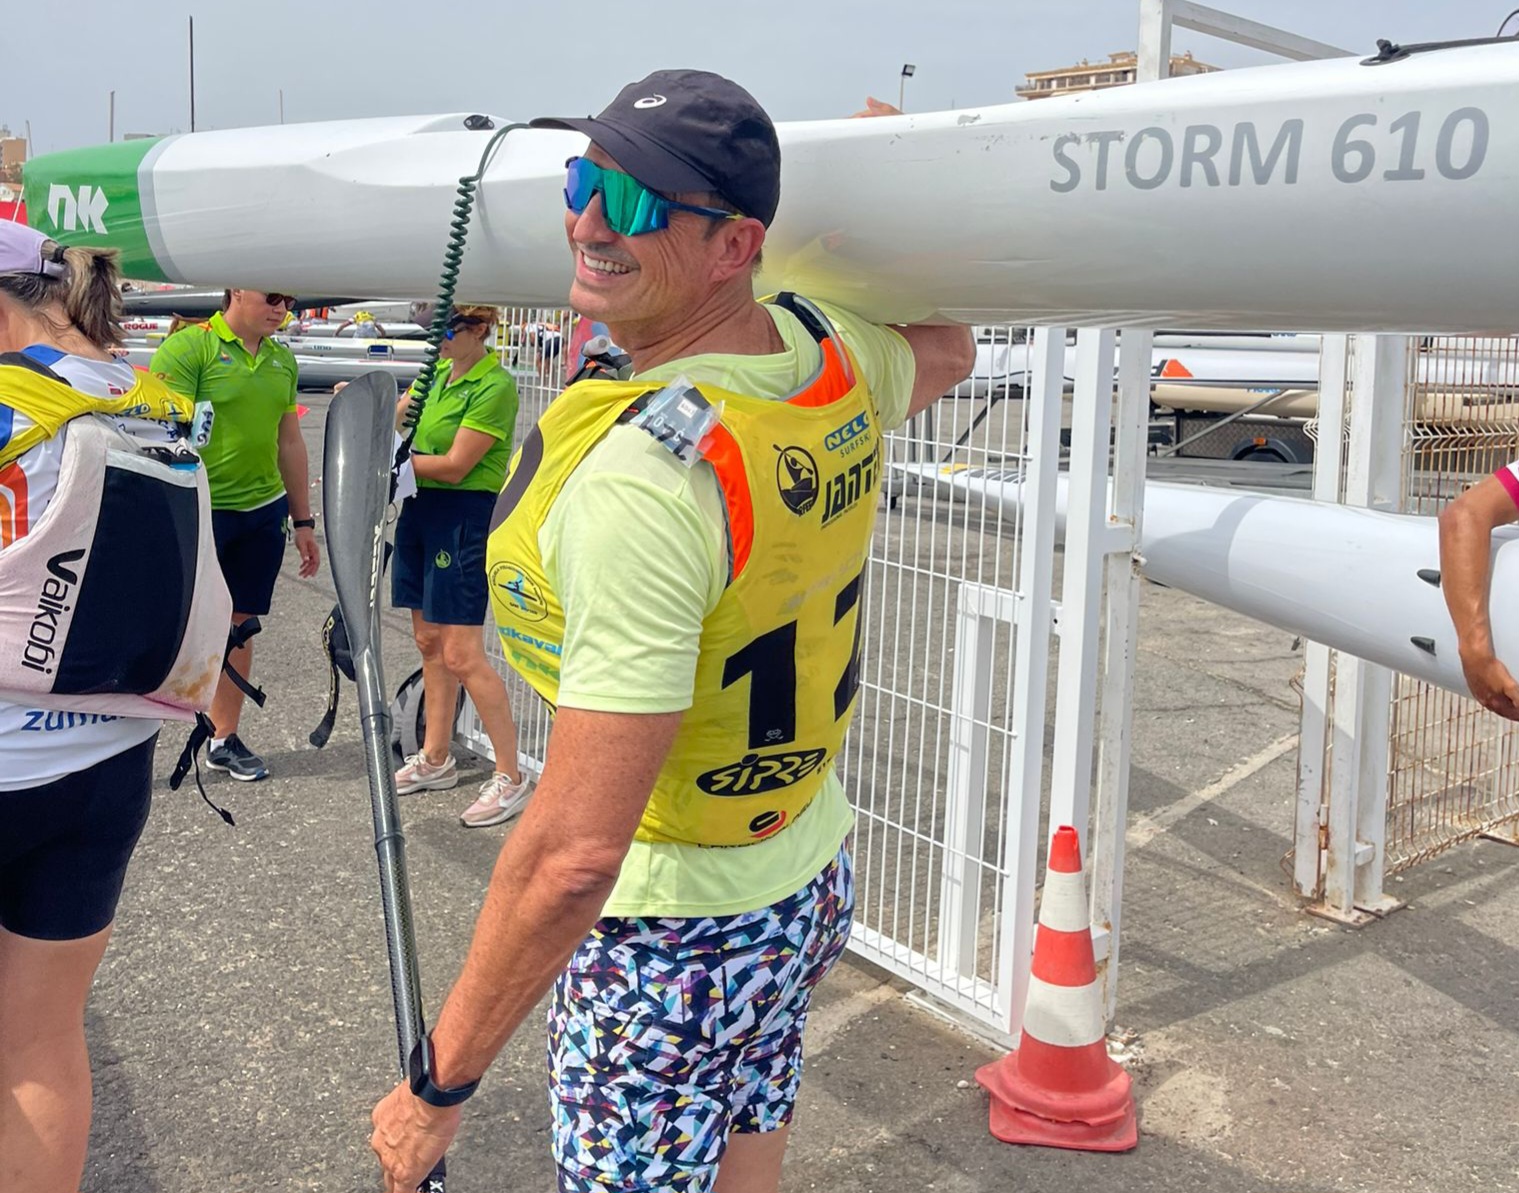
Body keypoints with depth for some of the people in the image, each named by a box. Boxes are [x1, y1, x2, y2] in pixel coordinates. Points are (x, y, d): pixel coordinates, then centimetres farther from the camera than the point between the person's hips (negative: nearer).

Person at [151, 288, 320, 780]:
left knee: (239, 624, 12)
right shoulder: (188, 346, -9)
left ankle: (225, 739, 24)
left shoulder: (282, 359, 11)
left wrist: (303, 521, 18)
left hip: (263, 511, 6)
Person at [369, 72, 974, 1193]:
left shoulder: (646, 471, -32)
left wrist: (438, 1083, -20)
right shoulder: (834, 357, -7)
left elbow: (576, 851, -32)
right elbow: (946, 350, 21)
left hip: (675, 938, -8)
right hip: (812, 883, 8)